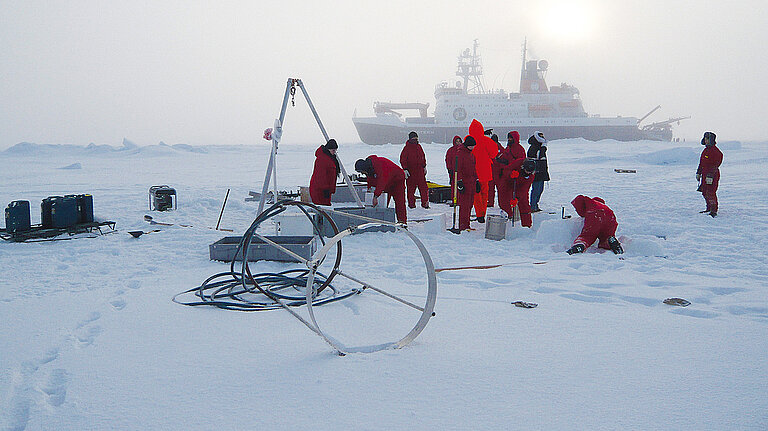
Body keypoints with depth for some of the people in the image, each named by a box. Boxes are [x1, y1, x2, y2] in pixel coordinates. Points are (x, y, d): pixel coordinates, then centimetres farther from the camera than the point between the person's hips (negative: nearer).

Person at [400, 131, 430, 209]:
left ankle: (425, 203, 1)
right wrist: (405, 169, -13)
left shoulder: (419, 147, 12)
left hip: (420, 170, 4)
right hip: (410, 171, -4)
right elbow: (403, 160, -6)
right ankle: (411, 203, 8)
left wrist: (424, 166, 22)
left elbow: (423, 157, 23)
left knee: (423, 187, -1)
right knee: (411, 188, 1)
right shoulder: (406, 148, -4)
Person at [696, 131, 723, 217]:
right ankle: (709, 208, 26)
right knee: (704, 192, 13)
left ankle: (714, 211, -10)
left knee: (710, 193, -13)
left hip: (712, 176, -9)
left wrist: (710, 176, -23)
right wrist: (698, 172, 24)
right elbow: (701, 163, 24)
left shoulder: (716, 152, -13)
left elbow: (715, 166, -18)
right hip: (705, 175, 9)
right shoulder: (706, 150, 16)